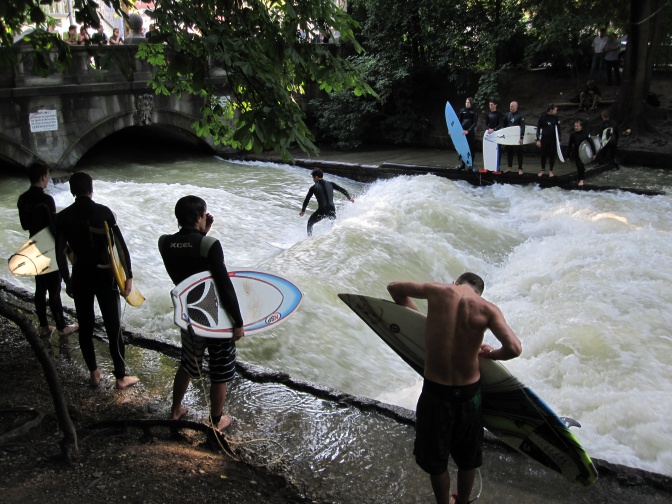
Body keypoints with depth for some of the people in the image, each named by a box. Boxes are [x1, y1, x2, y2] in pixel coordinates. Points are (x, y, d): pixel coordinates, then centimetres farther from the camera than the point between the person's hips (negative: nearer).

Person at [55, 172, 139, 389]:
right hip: (104, 275, -3)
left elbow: (60, 253, 2)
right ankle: (121, 377, 12)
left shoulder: (63, 217, -1)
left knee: (85, 326, 15)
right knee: (113, 327, 4)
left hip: (80, 276, 3)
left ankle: (94, 374, 24)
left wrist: (67, 281, 13)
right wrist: (129, 276, -5)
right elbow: (121, 246, -11)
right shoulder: (103, 212, -9)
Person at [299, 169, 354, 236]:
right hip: (332, 210, 3)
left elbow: (307, 199, 3)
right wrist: (349, 198, 23)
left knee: (310, 223, 21)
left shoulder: (313, 187, 0)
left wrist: (303, 210, 15)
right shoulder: (331, 184, 6)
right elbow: (343, 190, 8)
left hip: (322, 211, -3)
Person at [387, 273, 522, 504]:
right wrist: (490, 354, 1)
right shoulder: (487, 309, -9)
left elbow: (394, 287, 6)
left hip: (434, 391, -1)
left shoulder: (438, 291, -6)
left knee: (435, 459, 20)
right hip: (469, 392, 1)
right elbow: (514, 348, -19)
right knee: (467, 458, 26)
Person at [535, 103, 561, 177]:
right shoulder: (542, 117, -5)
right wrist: (538, 140, -5)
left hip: (553, 139, 1)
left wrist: (559, 140, -3)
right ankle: (543, 170, 20)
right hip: (544, 139, -1)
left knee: (552, 155, 4)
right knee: (543, 154, 6)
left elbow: (558, 129, 2)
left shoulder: (555, 118, 0)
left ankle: (551, 171, 14)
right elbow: (538, 129, -1)